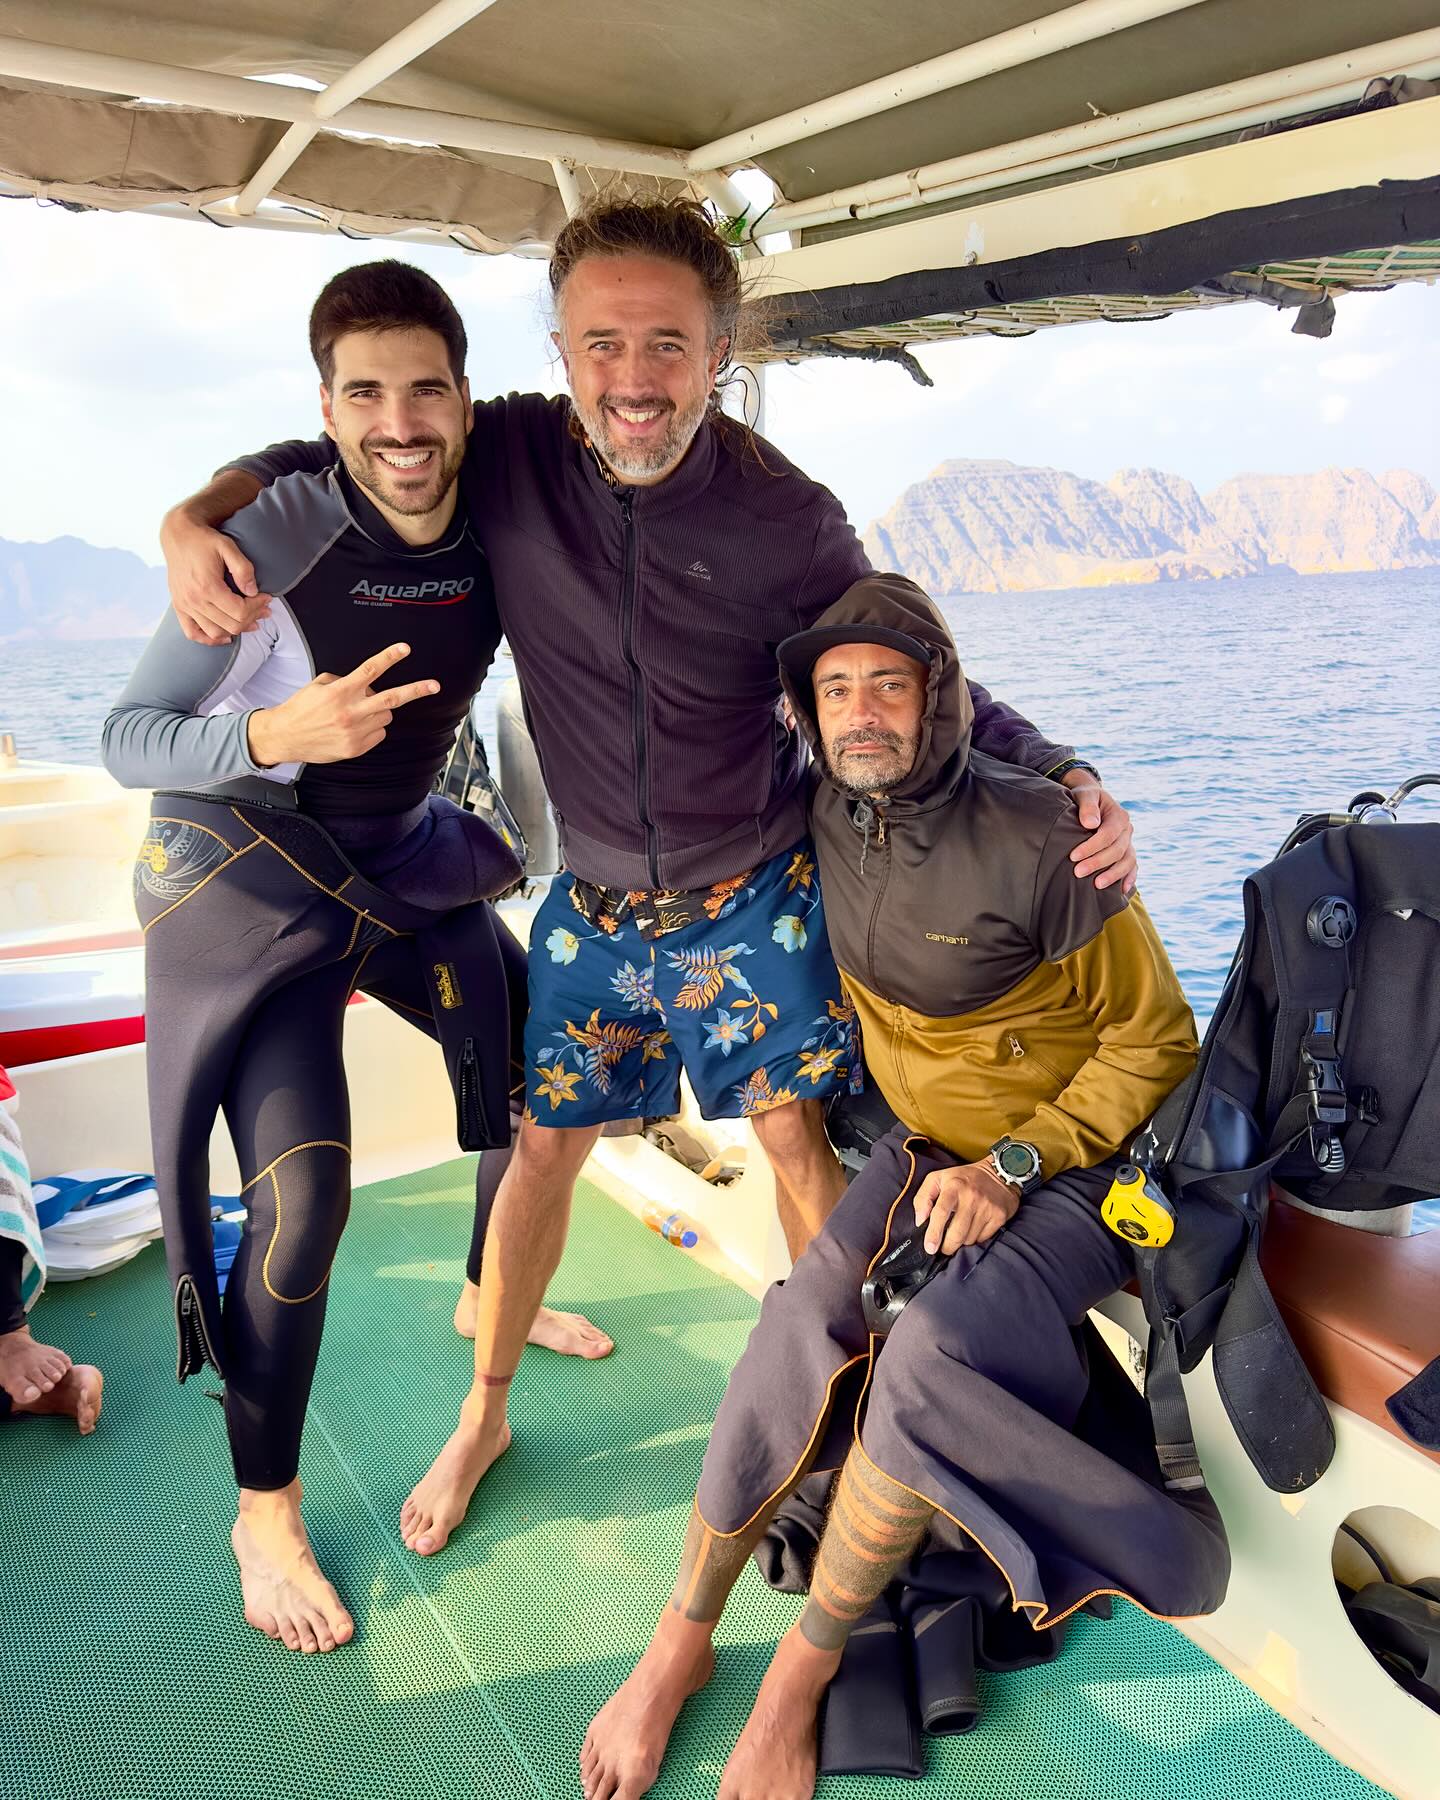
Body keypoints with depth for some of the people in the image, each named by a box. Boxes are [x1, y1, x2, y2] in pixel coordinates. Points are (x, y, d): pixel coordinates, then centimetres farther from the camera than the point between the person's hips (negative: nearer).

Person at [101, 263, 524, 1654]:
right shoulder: (273, 541, -23)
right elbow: (126, 743, -18)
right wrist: (283, 733, -35)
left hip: (405, 862, 6)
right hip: (248, 880, -6)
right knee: (301, 1195, -14)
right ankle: (264, 1513, 8)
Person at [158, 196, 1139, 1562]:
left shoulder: (786, 522, -17)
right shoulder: (510, 454, -12)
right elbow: (326, 459, 2)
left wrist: (1066, 778, -26)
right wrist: (200, 517, -18)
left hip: (757, 893, -2)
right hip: (594, 901, 2)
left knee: (798, 1137, 0)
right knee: (541, 1145, 11)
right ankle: (483, 1415, 34)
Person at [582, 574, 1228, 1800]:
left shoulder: (1040, 839, -20)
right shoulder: (827, 823, -4)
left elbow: (1156, 1039, -11)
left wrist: (1012, 1168, -18)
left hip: (1069, 1168, -4)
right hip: (924, 1148, 5)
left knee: (931, 1353, -29)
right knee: (801, 1329, -21)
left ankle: (797, 1679, -9)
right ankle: (678, 1649, -4)